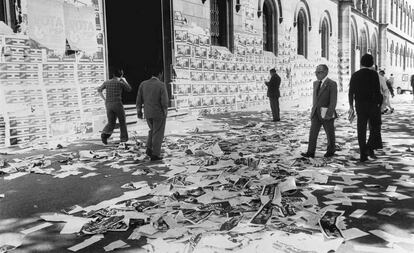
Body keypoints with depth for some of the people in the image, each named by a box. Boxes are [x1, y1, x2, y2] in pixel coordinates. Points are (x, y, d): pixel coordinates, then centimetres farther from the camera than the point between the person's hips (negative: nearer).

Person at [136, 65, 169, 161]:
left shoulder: (143, 84, -2)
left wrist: (139, 112, 10)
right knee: (158, 134, 7)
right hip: (159, 114, -5)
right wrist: (165, 113, -4)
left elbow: (139, 99, 1)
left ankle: (149, 149, 15)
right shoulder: (161, 85, -16)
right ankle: (155, 155, 11)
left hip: (147, 113, 5)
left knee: (153, 130, 26)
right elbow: (164, 102, -18)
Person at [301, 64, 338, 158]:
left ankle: (330, 151, 25)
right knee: (313, 132, -3)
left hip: (326, 114, -5)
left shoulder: (332, 84, -9)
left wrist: (329, 114, -20)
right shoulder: (315, 83, 11)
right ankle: (310, 152, -2)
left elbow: (333, 101, -14)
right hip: (316, 113, 6)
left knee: (330, 133, 9)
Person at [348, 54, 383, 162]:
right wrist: (378, 104, -6)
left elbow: (351, 92, 3)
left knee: (361, 130, 5)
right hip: (373, 104, -3)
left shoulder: (355, 75, 3)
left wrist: (351, 106, 12)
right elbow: (377, 91, -13)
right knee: (375, 127, 14)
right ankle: (369, 147, -5)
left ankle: (363, 154, 5)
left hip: (360, 105, 3)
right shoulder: (374, 74, -7)